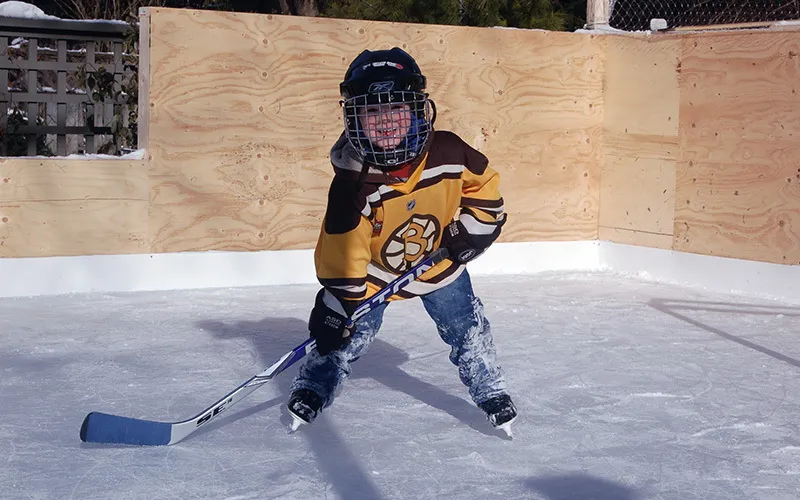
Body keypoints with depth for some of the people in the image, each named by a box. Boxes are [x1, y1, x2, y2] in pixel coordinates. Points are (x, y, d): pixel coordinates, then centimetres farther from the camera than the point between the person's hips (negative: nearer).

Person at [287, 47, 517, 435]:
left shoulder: (448, 153, -26)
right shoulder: (353, 184, -33)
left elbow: (484, 183, -3)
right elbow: (340, 257, -29)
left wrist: (472, 226, -10)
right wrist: (335, 309, -30)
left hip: (438, 258, 2)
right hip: (373, 268, -2)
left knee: (468, 329, 4)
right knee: (349, 334, -1)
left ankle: (491, 394, 23)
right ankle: (312, 390, 20)